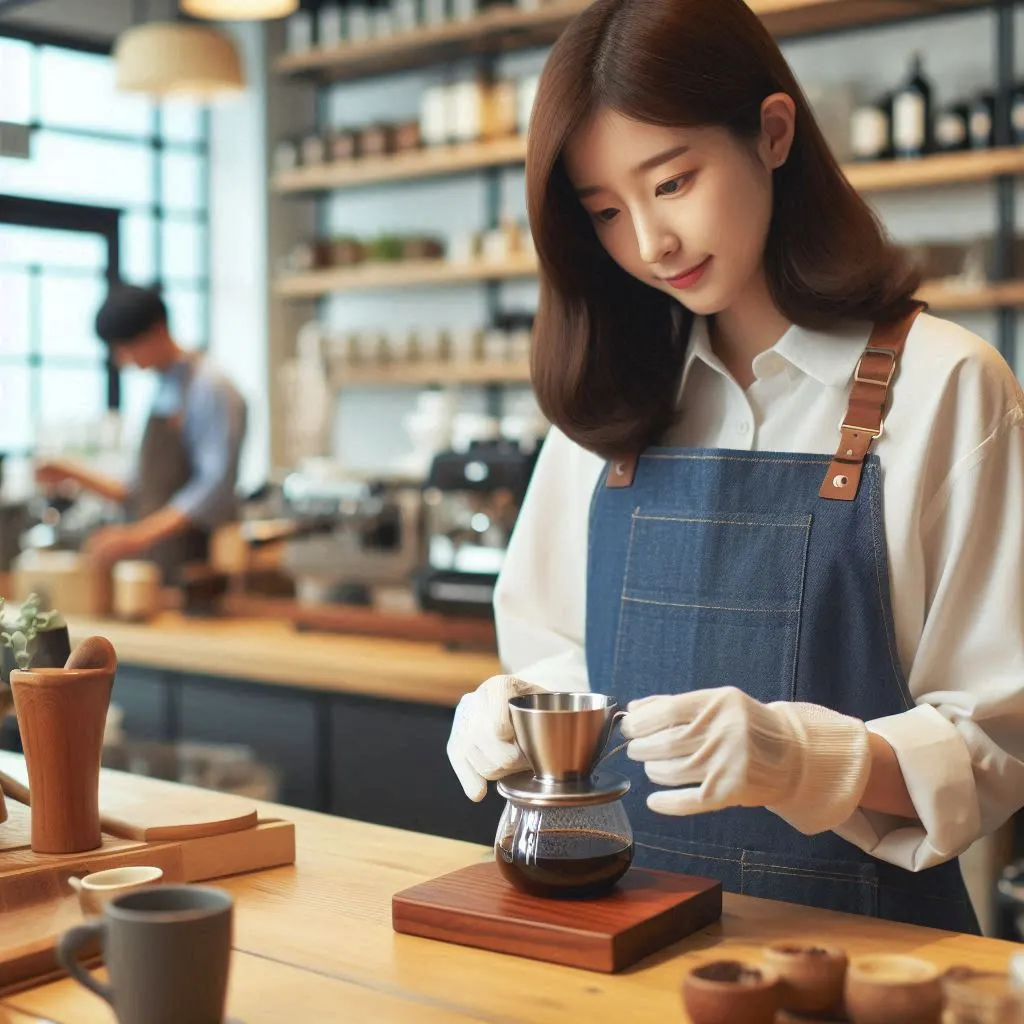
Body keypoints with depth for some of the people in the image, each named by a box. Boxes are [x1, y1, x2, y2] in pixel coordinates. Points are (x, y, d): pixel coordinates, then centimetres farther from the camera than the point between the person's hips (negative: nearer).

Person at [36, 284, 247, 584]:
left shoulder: (209, 388, -9)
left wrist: (141, 534, -25)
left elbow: (216, 484, -18)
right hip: (153, 565, 7)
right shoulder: (162, 393, 14)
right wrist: (77, 476, 11)